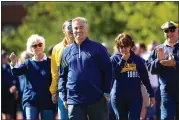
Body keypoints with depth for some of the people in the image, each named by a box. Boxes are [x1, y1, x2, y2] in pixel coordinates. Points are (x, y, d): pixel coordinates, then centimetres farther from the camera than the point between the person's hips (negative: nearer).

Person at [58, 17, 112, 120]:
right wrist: (64, 96, 8)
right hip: (74, 101, 3)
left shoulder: (97, 48, 0)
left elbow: (108, 70, 0)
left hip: (97, 100, -2)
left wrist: (106, 91, -5)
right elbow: (62, 75, 15)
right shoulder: (67, 51, 10)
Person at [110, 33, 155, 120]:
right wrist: (122, 61, -14)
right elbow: (112, 75, -14)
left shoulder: (137, 59, 5)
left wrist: (151, 94, 9)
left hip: (135, 96, 0)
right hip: (118, 97, 0)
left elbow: (145, 78, 9)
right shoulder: (114, 59, 1)